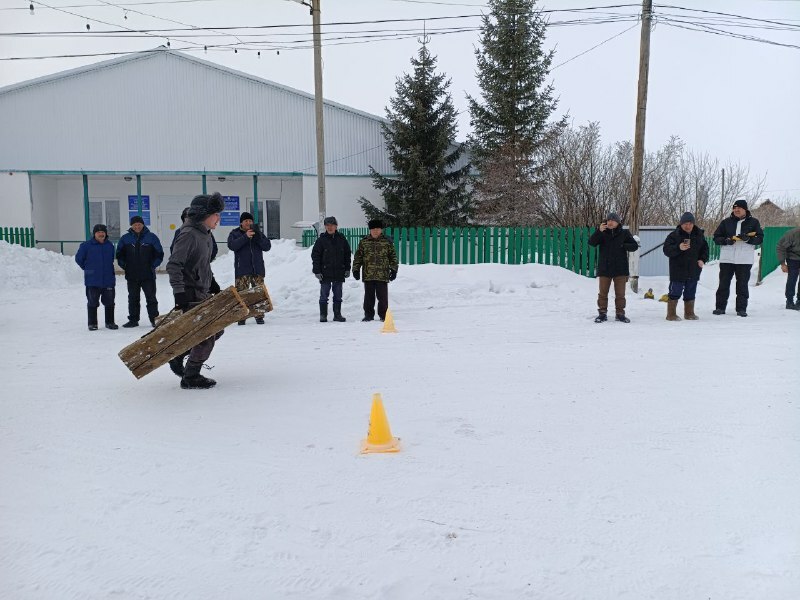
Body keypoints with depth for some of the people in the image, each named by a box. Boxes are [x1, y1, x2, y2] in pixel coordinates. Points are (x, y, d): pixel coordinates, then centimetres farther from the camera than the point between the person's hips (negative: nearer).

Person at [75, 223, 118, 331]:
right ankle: (92, 323, 13)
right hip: (92, 281, -3)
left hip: (108, 280, 3)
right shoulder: (86, 245, -5)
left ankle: (110, 322, 19)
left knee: (109, 302, 8)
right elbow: (78, 259, 5)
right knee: (93, 303, 4)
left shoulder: (110, 245, 6)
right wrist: (87, 268, 10)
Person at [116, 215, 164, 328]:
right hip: (131, 276, 2)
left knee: (151, 297, 2)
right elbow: (119, 255, 13)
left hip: (148, 275, -2)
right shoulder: (125, 238, 5)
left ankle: (154, 319, 10)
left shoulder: (151, 237, -1)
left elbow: (159, 254, 3)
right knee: (133, 298, 9)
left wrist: (152, 265, -4)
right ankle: (133, 319, 17)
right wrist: (125, 266, 3)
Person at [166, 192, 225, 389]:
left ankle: (178, 355, 26)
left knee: (216, 329, 15)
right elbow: (173, 265, -22)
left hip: (203, 293, 10)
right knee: (206, 335, -7)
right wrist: (179, 292, -26)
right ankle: (190, 378, 8)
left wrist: (212, 285, 25)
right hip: (190, 294, -10)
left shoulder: (205, 235, 13)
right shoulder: (189, 234, -17)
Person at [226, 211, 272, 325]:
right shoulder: (234, 234, 7)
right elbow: (232, 246, -13)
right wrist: (245, 237, -22)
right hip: (242, 270, -2)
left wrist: (258, 237, -14)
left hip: (257, 269, 2)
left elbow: (267, 246, 2)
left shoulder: (258, 233, 13)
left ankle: (259, 315, 9)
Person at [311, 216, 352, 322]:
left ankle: (337, 314, 17)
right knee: (324, 295, 1)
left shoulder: (342, 239, 6)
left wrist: (347, 269, 6)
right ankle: (323, 315, 7)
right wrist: (317, 271, -8)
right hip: (325, 273, -2)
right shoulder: (321, 240, -2)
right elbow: (315, 255, -2)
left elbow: (347, 254, 12)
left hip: (339, 273, 3)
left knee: (338, 296, 9)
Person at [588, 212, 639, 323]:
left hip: (620, 269, 0)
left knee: (620, 294, 6)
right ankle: (602, 313, 15)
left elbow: (635, 246, 3)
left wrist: (623, 246, -14)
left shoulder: (624, 233, 3)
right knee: (603, 293, 6)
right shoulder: (602, 233, 3)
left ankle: (620, 313, 16)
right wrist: (599, 231, -26)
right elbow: (591, 243, -13)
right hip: (604, 268, 0)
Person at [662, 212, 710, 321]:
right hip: (678, 270, -5)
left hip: (693, 271, 5)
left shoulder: (699, 234, 8)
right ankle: (671, 314, 4)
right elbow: (666, 250, -14)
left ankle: (689, 313, 23)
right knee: (675, 293, -3)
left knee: (690, 293, 12)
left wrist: (702, 259, 1)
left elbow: (705, 249, 18)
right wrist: (678, 248, -30)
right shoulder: (674, 235, -7)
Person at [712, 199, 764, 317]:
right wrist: (726, 240, -13)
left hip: (745, 260, -1)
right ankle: (720, 307, 10)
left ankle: (741, 308, 10)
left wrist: (748, 238, -16)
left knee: (742, 285, 4)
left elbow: (760, 238, 3)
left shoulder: (753, 222, 5)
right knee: (723, 284, 4)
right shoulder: (726, 222, 7)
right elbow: (716, 238, 7)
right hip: (726, 259, 1)